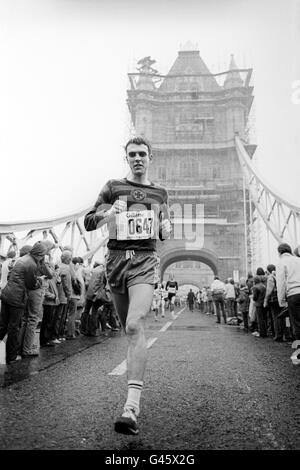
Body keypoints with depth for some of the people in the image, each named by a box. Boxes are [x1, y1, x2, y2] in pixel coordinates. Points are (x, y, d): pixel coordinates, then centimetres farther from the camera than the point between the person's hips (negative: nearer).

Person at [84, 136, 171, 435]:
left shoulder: (160, 193, 15)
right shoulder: (114, 187, 9)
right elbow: (88, 223, 5)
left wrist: (166, 230, 0)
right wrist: (108, 214, -15)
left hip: (145, 260, -1)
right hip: (116, 259, 2)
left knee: (134, 325, -21)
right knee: (129, 328, 8)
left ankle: (132, 407, -25)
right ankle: (136, 376, 35)